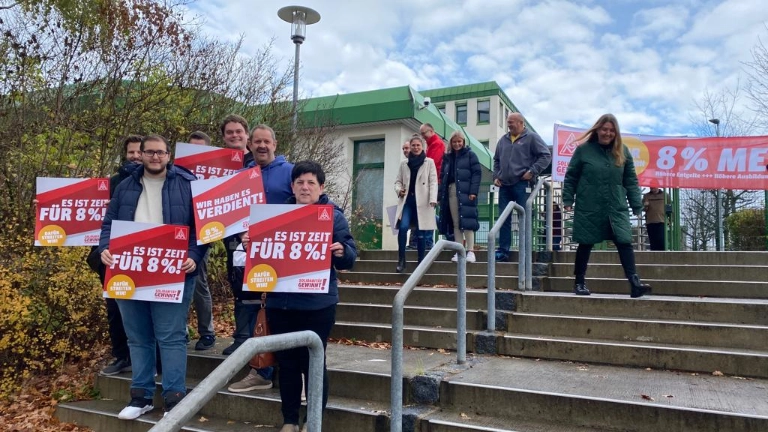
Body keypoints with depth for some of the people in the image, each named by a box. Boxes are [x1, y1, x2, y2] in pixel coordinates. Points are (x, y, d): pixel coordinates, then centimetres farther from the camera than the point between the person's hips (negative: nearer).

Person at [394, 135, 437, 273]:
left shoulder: (429, 162, 7)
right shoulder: (404, 164, 15)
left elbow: (433, 182, -1)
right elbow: (398, 181, 17)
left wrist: (433, 199, -14)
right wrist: (399, 189, -6)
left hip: (422, 202, -1)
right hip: (407, 200, 2)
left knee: (421, 232, 1)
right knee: (403, 227, -18)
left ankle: (421, 262, 13)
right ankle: (401, 260, -9)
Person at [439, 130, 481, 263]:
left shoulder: (470, 154, 4)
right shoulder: (447, 157, 18)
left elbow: (477, 173, -4)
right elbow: (443, 176, 16)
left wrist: (473, 191, -15)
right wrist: (441, 195, 7)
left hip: (465, 192, -5)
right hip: (451, 192, 5)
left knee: (467, 222, -7)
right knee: (455, 223, 4)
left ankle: (470, 251, -4)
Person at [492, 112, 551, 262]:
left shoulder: (531, 137, -1)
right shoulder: (503, 139, 15)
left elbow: (546, 155, -5)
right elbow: (496, 160, 24)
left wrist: (532, 171, -12)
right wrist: (496, 176, 11)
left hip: (522, 185, -5)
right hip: (504, 185, 6)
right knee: (504, 219, 6)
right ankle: (503, 250, 11)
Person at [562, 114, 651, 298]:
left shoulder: (623, 152, 7)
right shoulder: (583, 150, -1)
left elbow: (631, 181, 8)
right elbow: (570, 177, 2)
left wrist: (637, 205, 4)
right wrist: (568, 200, -3)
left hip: (617, 209, 2)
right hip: (589, 208, -2)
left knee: (625, 242, -8)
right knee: (585, 245, 6)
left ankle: (635, 284, -9)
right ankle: (579, 283, 18)